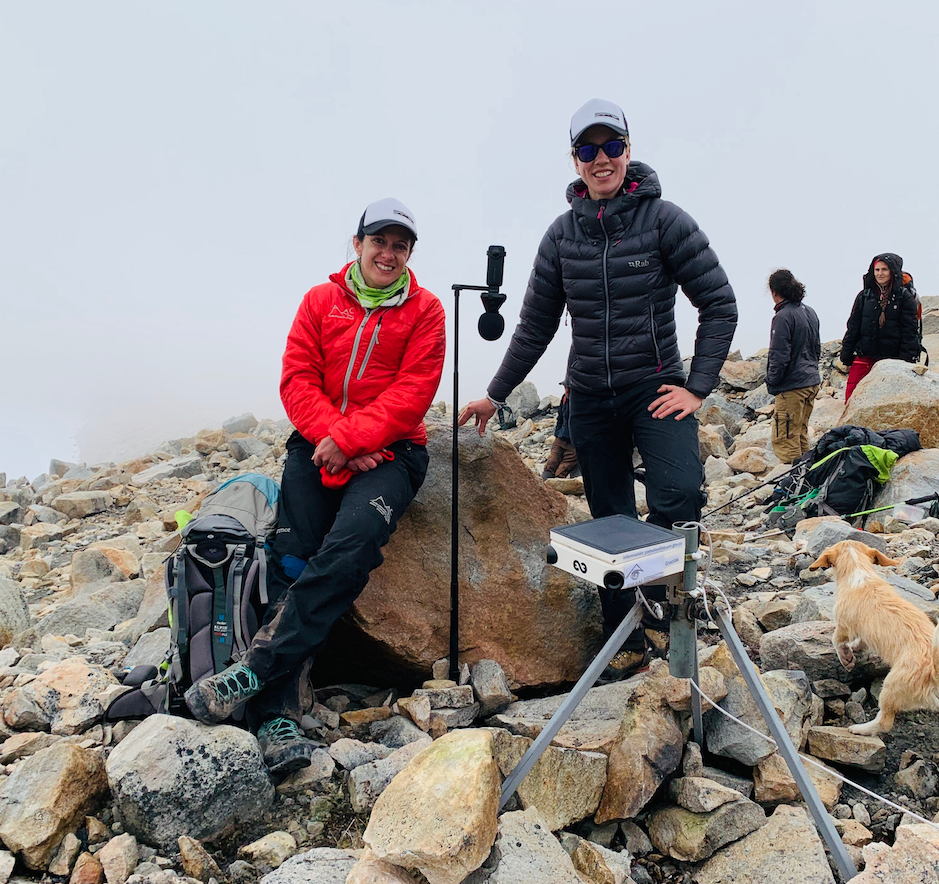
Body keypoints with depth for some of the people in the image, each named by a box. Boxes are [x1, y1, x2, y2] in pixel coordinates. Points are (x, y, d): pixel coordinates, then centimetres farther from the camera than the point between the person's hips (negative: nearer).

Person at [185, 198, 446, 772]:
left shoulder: (425, 311, 5)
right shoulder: (321, 300, 12)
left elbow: (411, 393, -6)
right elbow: (297, 379, 4)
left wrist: (349, 439, -16)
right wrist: (331, 435, -11)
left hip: (391, 451, -2)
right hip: (318, 445, 2)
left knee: (351, 544, -29)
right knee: (292, 561, -16)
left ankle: (257, 670, -24)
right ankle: (278, 718, -18)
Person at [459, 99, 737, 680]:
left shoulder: (664, 219, -4)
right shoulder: (563, 234, 6)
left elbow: (720, 304, -4)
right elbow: (536, 326, 11)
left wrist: (698, 387, -10)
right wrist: (495, 395, 11)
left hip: (656, 387, -3)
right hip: (590, 398, 3)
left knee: (679, 492, -25)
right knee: (611, 519, 7)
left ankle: (659, 607, 0)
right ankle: (627, 642, 21)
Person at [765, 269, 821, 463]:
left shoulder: (783, 317, -17)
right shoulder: (810, 312, 11)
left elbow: (779, 356, -18)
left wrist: (771, 382, -7)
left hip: (792, 386, -10)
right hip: (812, 382, 10)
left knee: (784, 439, -5)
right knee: (801, 435, 19)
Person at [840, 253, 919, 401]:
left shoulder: (905, 297, 1)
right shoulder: (864, 296, 9)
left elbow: (909, 331, -3)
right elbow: (852, 327, 11)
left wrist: (906, 360, -10)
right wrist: (846, 355, 6)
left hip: (892, 358, -2)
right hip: (864, 357, 2)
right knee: (851, 399, -8)